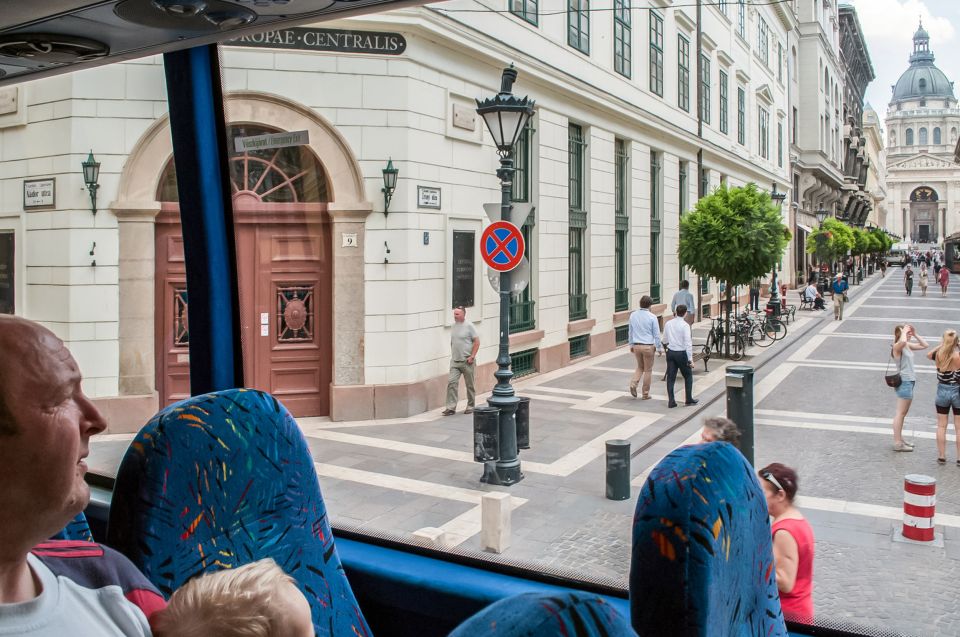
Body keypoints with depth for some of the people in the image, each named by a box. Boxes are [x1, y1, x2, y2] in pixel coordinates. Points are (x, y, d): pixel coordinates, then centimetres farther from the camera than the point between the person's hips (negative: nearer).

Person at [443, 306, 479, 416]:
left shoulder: (469, 326, -8)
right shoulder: (453, 326, 9)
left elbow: (477, 341, -9)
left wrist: (472, 356, -14)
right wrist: (452, 354, 12)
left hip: (467, 361, -5)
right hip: (454, 361, 5)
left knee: (470, 385, 6)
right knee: (451, 382, -6)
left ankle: (470, 406, 20)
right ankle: (451, 407, -5)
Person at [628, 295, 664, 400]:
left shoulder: (633, 315, 1)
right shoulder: (652, 317, -12)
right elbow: (656, 334, -7)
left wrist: (631, 345, 21)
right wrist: (659, 348, 3)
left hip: (636, 346, 4)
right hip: (648, 346, -4)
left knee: (640, 367, 22)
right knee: (648, 370, 9)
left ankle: (633, 383, -2)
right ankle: (645, 394, 14)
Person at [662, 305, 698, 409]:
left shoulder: (668, 324, 2)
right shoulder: (685, 325, -14)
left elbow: (665, 340, 10)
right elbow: (688, 343, -16)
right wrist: (690, 359, -15)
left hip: (670, 352, 4)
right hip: (681, 353, -4)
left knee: (671, 377, 7)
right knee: (688, 376, 14)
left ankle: (671, 401, 4)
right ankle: (689, 399, 17)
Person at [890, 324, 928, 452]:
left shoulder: (908, 346, 12)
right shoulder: (897, 346, -14)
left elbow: (925, 345, 20)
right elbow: (902, 341, -38)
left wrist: (915, 334, 9)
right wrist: (904, 332, -20)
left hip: (909, 381, 10)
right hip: (904, 382, -10)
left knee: (902, 413, 16)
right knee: (900, 413, -7)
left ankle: (900, 439, 26)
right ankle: (897, 443, -4)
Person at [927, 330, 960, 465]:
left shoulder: (938, 355, -7)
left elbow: (928, 354, 15)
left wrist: (941, 345, 7)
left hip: (942, 392, 2)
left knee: (941, 426, 11)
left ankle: (941, 456, 14)